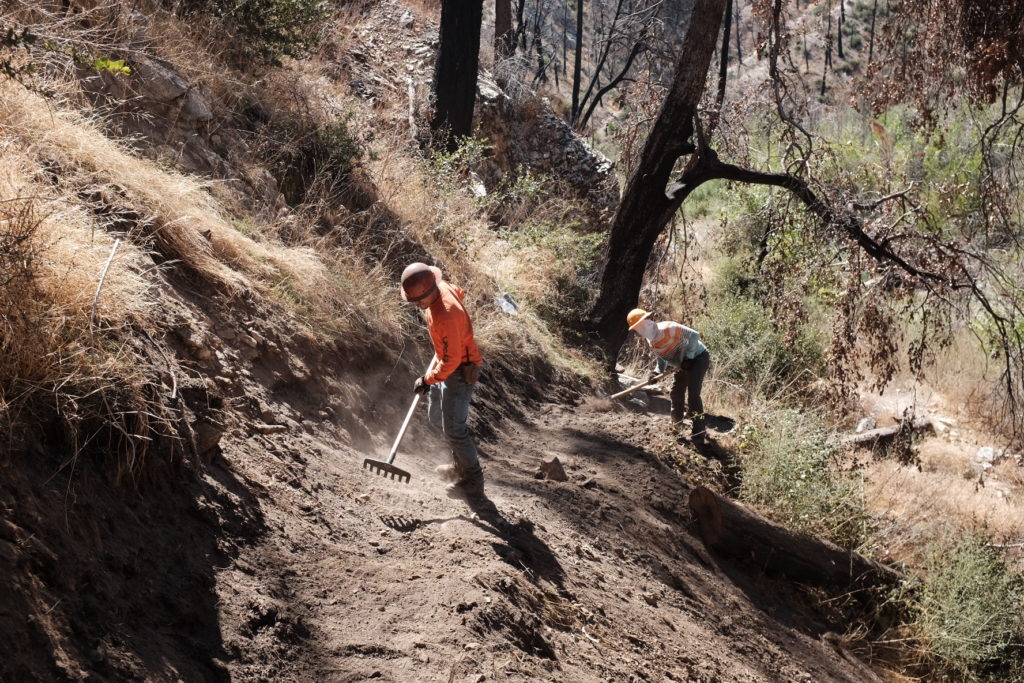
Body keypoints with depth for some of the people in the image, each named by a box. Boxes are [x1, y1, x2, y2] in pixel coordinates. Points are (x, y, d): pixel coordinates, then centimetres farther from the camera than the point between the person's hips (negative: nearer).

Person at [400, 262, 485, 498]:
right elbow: (459, 293, 17)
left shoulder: (446, 315, -36)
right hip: (444, 360, 10)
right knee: (436, 416, 21)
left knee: (453, 429, -4)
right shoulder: (440, 288, -9)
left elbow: (452, 359, -30)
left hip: (461, 370, -10)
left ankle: (472, 483, 8)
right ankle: (460, 464, 37)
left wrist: (428, 380, -19)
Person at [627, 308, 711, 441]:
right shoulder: (652, 341, 0)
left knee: (693, 394, -17)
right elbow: (662, 358, 13)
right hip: (684, 364, 9)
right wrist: (657, 372, -5)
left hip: (698, 357, -9)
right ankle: (677, 424, 34)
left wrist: (688, 357, -23)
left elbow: (694, 335, -25)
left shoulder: (667, 328, -28)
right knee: (677, 392, 14)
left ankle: (698, 433, -14)